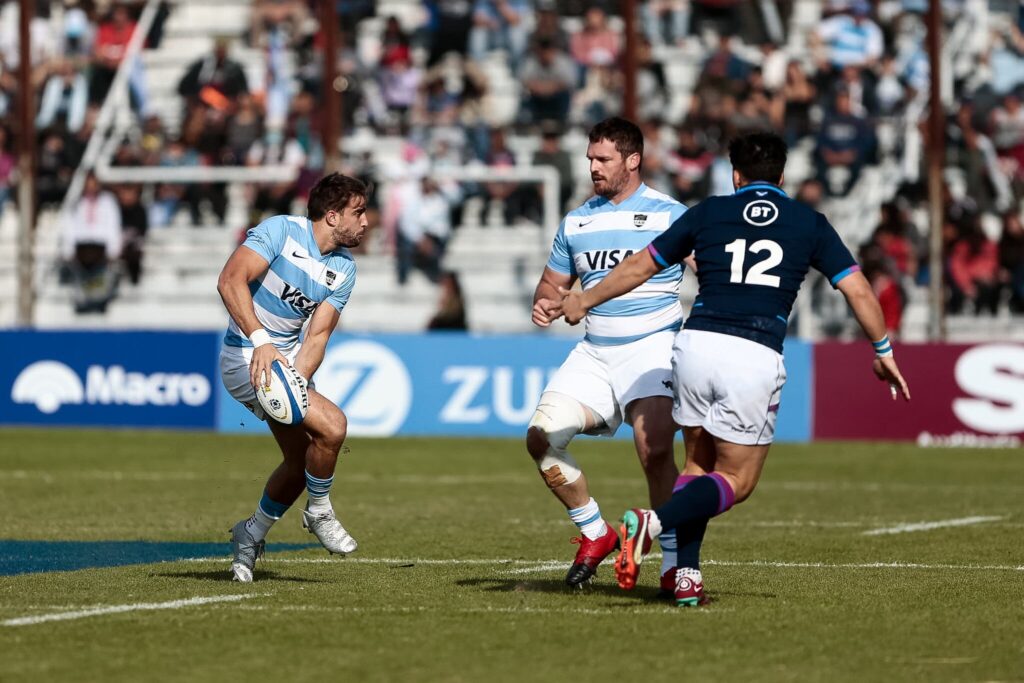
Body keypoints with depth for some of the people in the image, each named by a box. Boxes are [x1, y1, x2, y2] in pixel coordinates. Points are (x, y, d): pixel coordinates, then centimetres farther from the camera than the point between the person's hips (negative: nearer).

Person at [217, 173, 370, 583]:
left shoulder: (344, 269, 1)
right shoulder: (280, 231, -18)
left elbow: (317, 336, -7)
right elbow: (230, 280, -30)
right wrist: (261, 340, -40)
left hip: (287, 355, 8)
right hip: (248, 359, -8)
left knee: (301, 462, 13)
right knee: (331, 425, -23)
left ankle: (251, 535, 35)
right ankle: (319, 513, 0)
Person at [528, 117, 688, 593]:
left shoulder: (670, 215, -3)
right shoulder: (576, 222, 13)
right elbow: (553, 282, 21)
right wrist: (544, 305, -2)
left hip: (652, 347, -5)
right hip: (594, 352, 5)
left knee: (655, 450, -24)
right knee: (542, 436, -11)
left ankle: (676, 563, -11)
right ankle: (595, 535, 8)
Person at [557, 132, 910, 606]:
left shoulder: (709, 212, 14)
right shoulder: (809, 223, 11)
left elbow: (641, 266, 21)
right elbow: (858, 290, 9)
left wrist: (585, 301, 34)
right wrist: (883, 352, 22)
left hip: (696, 342, 2)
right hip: (756, 357, -2)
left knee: (698, 462, 20)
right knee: (736, 480, 7)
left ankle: (686, 575, 7)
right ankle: (653, 523, -18)